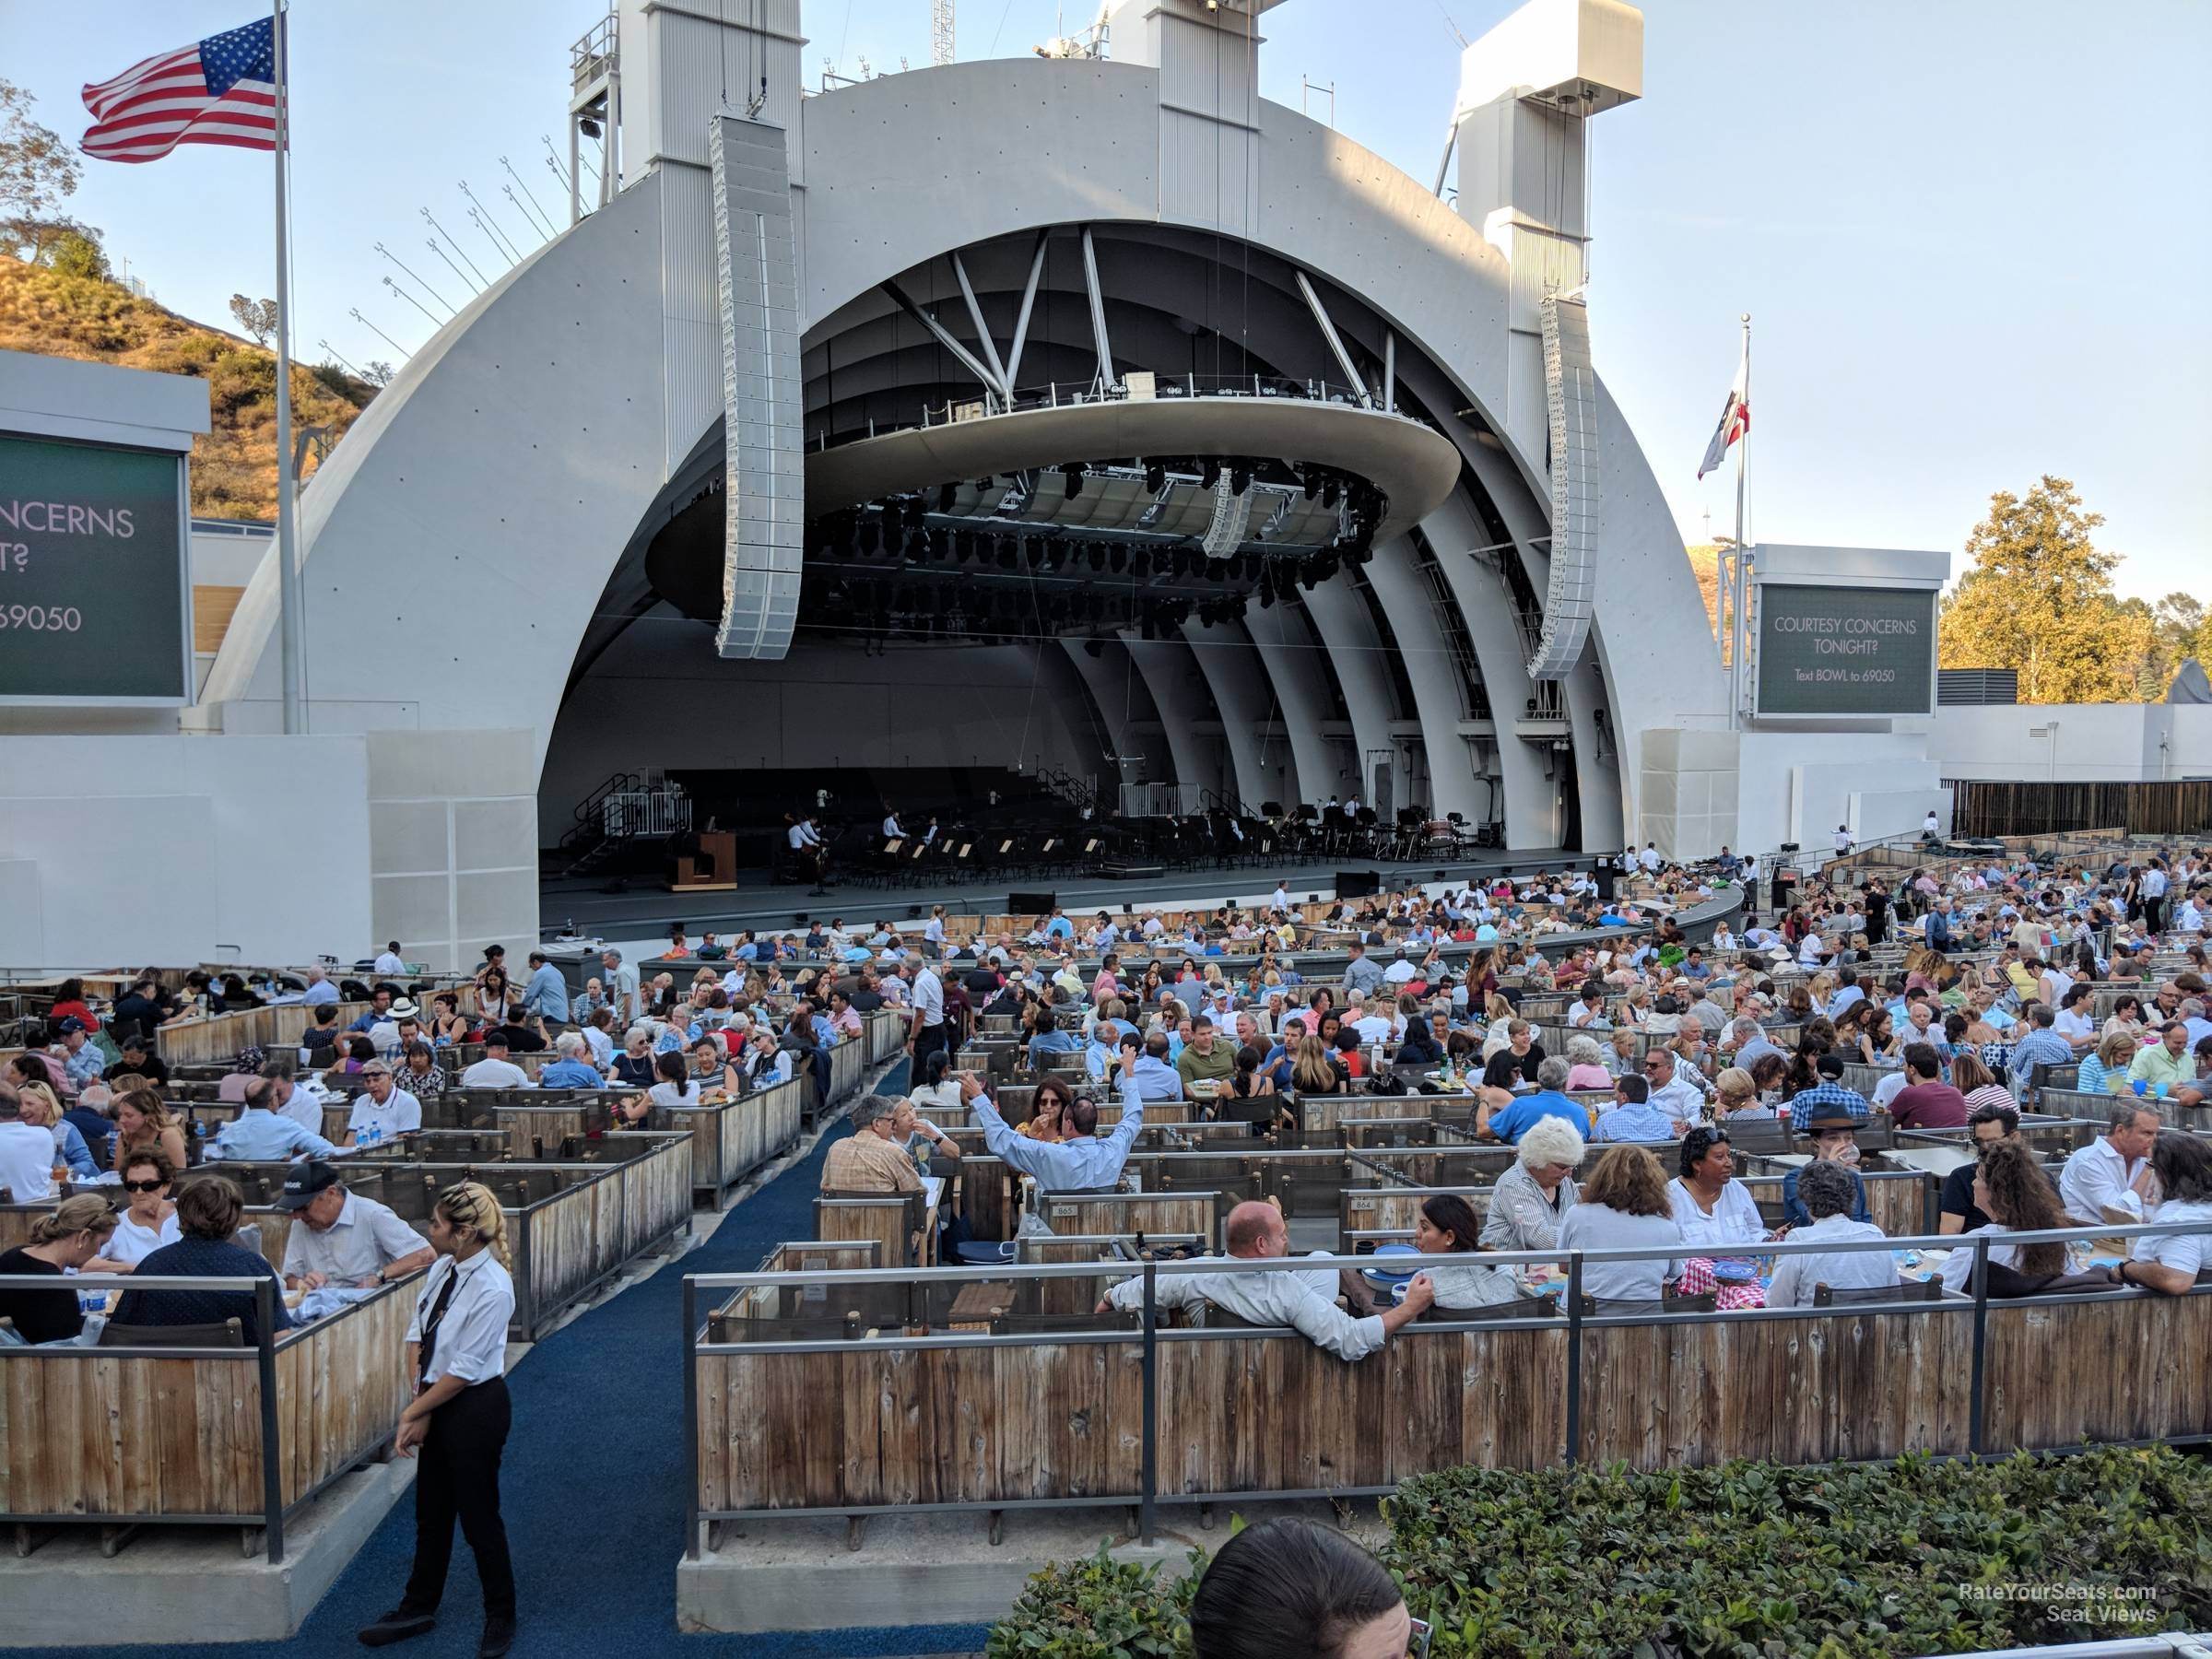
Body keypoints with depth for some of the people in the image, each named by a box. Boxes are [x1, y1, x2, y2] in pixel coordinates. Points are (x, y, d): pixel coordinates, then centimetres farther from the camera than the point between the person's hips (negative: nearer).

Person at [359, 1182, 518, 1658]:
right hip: (438, 1405, 7)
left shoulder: (492, 1289, -27)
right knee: (431, 1513, 21)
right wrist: (420, 1403, -5)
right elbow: (417, 1334, 3)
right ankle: (418, 1610, 39)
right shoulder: (445, 1266, -3)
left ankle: (500, 1619, 27)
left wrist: (414, 1412, -12)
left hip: (475, 1408, -7)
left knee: (478, 1516, 8)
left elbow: (462, 1370, -21)